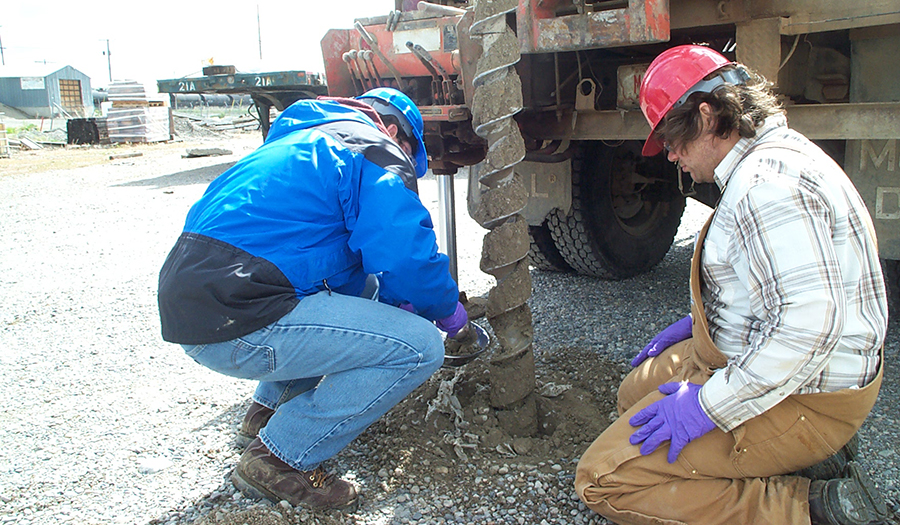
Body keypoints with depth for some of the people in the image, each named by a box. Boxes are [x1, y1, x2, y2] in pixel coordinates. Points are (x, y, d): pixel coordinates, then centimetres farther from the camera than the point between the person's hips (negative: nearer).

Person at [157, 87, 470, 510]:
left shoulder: (301, 140, 29)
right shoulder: (377, 150, 0)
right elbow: (407, 260, -12)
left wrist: (397, 303, 32)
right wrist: (449, 312, 9)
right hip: (236, 324, -10)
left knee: (365, 287, 26)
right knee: (421, 346, -9)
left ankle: (269, 409, 24)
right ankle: (280, 459, -1)